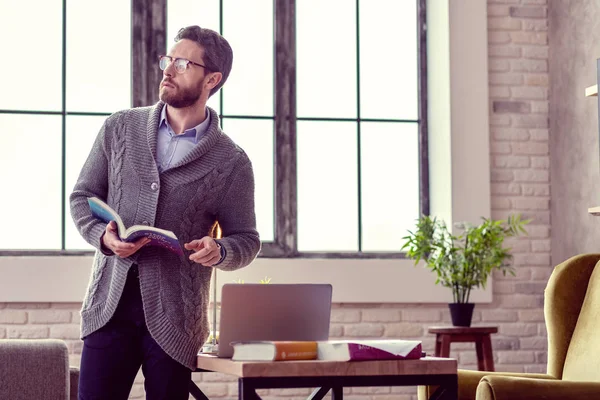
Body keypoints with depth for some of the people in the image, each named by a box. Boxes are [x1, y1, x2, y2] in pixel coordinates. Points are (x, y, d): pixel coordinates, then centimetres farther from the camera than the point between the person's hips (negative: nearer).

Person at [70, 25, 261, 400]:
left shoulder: (232, 162, 1)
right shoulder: (120, 127, 8)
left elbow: (247, 240, 5)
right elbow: (83, 196, 12)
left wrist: (219, 251, -18)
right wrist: (103, 235, -8)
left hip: (174, 317, -2)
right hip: (110, 303, 2)